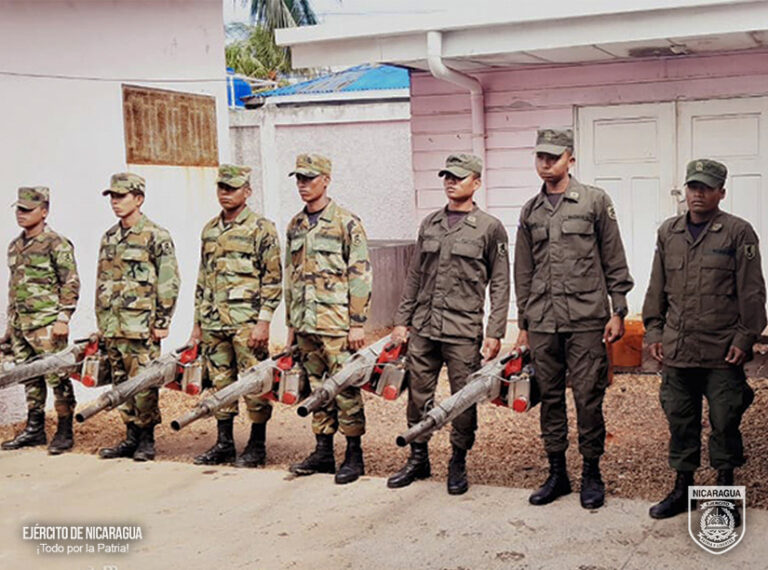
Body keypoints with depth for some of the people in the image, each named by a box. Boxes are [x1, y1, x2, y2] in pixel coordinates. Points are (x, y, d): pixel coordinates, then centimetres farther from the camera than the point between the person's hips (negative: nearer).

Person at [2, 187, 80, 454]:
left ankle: (64, 432, 2)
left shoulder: (57, 244, -7)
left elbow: (71, 284, -10)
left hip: (47, 325, -7)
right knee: (30, 379, 12)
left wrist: (63, 319, -16)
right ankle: (34, 430, 20)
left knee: (57, 377, -5)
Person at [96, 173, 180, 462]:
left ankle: (146, 439, 5)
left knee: (143, 384, -5)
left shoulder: (156, 237, -6)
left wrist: (162, 322, -11)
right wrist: (101, 322, 17)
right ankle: (131, 436, 19)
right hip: (112, 327, 7)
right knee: (121, 384, 10)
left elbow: (169, 282, -8)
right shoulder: (109, 238, 15)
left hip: (141, 326, -7)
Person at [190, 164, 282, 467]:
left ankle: (257, 445, 9)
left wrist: (263, 322, -15)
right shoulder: (210, 230, 15)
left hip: (247, 322, -6)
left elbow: (273, 279, -9)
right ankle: (224, 443, 21)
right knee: (220, 383, 11)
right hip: (213, 322, 6)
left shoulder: (261, 228, -5)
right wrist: (197, 323, 16)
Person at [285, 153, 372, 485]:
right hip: (306, 325, 7)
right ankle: (323, 451, 21)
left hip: (336, 323, -6)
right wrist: (291, 324, 17)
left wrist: (357, 323, -13)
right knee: (316, 388, 12)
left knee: (345, 388, -2)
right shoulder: (295, 226, 14)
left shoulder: (346, 223, -7)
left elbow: (361, 276, -9)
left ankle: (354, 455, 7)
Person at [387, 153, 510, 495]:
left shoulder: (489, 228, -1)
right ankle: (418, 460, 25)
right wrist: (402, 320, 11)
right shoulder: (429, 224, 12)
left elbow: (500, 285, -1)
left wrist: (495, 332, -7)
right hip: (423, 328, 4)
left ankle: (458, 464, 19)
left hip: (464, 331, -4)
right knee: (418, 395, 9)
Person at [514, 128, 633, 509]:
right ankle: (556, 473, 20)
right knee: (550, 397, 9)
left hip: (586, 320, -4)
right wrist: (523, 323, 14)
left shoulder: (595, 201, 2)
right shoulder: (530, 211, 12)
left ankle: (591, 474, 13)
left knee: (588, 397, -1)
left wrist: (618, 311, -3)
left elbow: (614, 262, 2)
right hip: (542, 322, 4)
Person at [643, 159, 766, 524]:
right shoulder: (668, 233, 10)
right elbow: (657, 288, 15)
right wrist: (654, 332, 10)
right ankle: (683, 487, 25)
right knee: (680, 421, 11)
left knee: (724, 422, 5)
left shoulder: (738, 233, -2)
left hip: (722, 354, -4)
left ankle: (725, 489, 20)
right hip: (676, 351, 4)